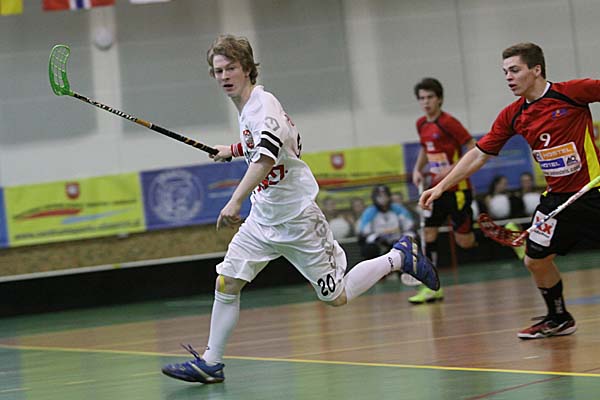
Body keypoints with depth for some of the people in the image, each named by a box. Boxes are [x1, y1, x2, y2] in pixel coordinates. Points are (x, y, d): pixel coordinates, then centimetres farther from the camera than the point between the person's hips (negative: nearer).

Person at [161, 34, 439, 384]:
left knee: (337, 297, 0)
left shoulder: (262, 105, -21)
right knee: (226, 284, -3)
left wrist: (236, 201, -48)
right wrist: (234, 150, 33)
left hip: (296, 218, -8)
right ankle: (210, 363, 3)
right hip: (262, 219, 8)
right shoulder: (247, 106, 7)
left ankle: (400, 257, 18)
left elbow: (266, 155, -39)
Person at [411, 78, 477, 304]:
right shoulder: (422, 125, 7)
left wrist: (452, 169, -25)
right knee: (429, 232, -1)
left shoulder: (448, 122, -16)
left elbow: (474, 149, -16)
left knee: (465, 241, -6)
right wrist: (418, 169, 9)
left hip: (457, 188, -7)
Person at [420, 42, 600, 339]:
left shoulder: (573, 92, -13)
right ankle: (558, 319, 26)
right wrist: (441, 186, 4)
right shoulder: (512, 116, 3)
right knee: (536, 259, 5)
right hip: (557, 196, 6)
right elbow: (479, 155, 8)